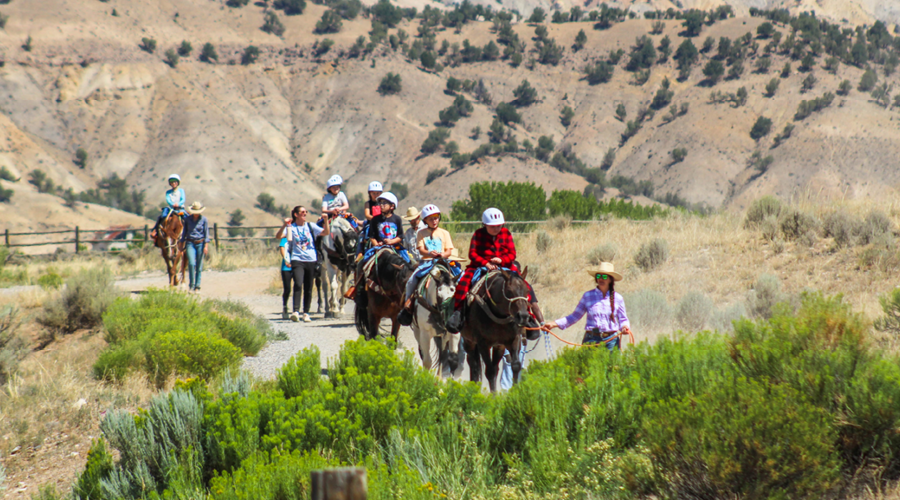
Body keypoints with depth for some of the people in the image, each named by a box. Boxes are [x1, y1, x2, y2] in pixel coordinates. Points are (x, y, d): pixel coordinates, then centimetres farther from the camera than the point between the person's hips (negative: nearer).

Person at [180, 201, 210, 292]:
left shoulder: (204, 220, -1)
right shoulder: (188, 219, 4)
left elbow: (206, 233, -1)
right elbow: (184, 232, 11)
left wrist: (206, 245, -8)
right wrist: (182, 244, 10)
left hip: (200, 244, 0)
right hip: (190, 244, 0)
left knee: (199, 266, 3)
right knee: (191, 263, -15)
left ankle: (197, 286, 11)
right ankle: (191, 284, -5)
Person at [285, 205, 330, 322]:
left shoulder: (311, 227, 9)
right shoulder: (291, 228, 4)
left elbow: (326, 232, 2)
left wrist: (326, 220, -13)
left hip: (311, 260, 3)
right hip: (297, 260, -3)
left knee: (308, 289, 5)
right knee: (298, 284, -22)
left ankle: (306, 313, 16)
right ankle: (295, 312, -26)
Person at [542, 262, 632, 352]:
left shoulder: (618, 298, 6)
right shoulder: (588, 296, 6)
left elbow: (623, 320, 14)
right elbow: (575, 316, 12)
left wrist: (625, 327, -10)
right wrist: (554, 324, 4)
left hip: (611, 341, 0)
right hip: (591, 340, 0)